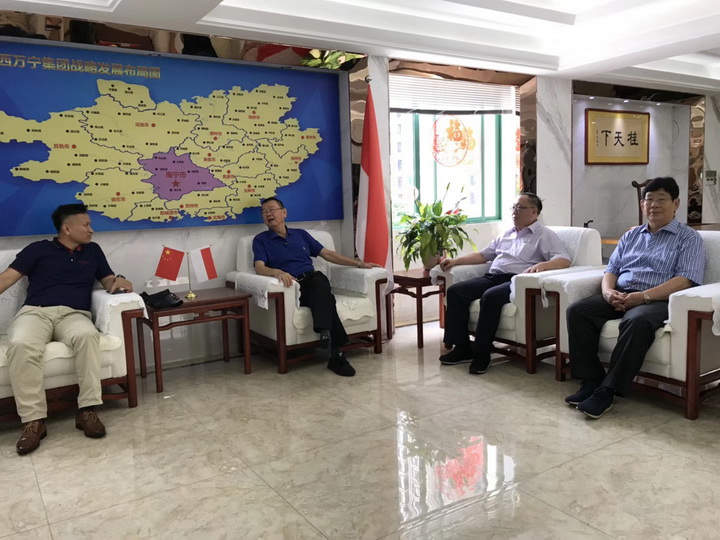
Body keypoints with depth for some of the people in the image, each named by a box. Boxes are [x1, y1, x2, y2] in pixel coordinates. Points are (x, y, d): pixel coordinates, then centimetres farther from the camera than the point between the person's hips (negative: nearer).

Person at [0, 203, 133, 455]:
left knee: (88, 335, -37)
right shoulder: (38, 249, 16)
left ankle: (87, 409, -30)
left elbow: (108, 279, 24)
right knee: (21, 345, -36)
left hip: (73, 315, 1)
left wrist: (118, 280, -1)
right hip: (35, 312, -1)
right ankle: (33, 420, -29)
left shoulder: (93, 250, 24)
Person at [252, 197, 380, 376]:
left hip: (314, 280, 3)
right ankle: (336, 353, -43)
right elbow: (259, 267, -4)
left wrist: (360, 263, 15)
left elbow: (327, 254, 22)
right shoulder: (261, 240, 13)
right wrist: (277, 272, -28)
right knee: (325, 297, -36)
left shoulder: (301, 234, 24)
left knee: (319, 279, -37)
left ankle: (325, 331, -49)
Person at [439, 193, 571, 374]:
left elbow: (564, 260, -9)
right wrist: (456, 261, 16)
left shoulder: (544, 235, 5)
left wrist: (541, 265, -30)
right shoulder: (506, 234, 27)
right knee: (455, 291, -15)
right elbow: (483, 255, 30)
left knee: (490, 296, -37)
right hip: (492, 277, 7)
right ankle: (462, 347, -12)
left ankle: (481, 353, -24)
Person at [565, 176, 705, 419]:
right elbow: (611, 269, 18)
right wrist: (608, 291, -8)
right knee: (577, 310, -21)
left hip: (658, 300, -5)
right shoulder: (630, 235, 23)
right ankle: (591, 381, -20)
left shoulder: (689, 238, 7)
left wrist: (643, 296, -21)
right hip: (619, 297, 5)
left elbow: (686, 280, -8)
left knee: (637, 321, -39)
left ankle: (607, 390, -33)